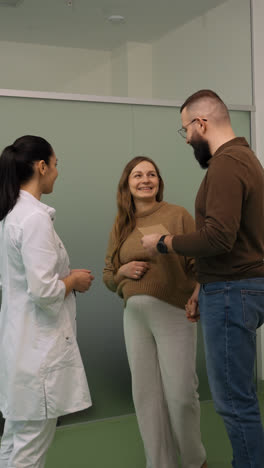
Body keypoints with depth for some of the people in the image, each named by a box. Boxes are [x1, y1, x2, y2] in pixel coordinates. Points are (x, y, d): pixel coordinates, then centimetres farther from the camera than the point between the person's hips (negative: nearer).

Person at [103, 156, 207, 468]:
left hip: (173, 312, -4)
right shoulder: (120, 225, 11)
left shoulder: (178, 215, -2)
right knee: (146, 394, 7)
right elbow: (108, 275, 17)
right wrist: (124, 271, -4)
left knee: (180, 393, -2)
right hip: (135, 316, 4)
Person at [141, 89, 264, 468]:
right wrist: (205, 288, 18)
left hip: (232, 293, -10)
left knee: (234, 399, -1)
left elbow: (218, 237, -26)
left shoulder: (226, 164, -16)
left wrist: (164, 243, -10)